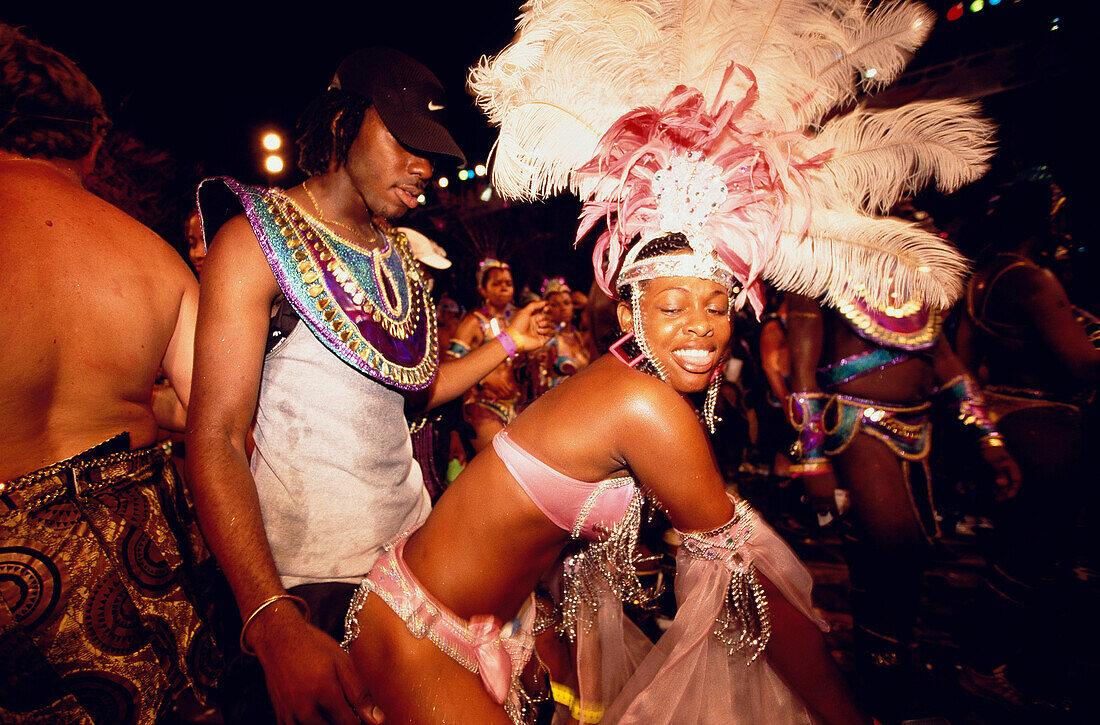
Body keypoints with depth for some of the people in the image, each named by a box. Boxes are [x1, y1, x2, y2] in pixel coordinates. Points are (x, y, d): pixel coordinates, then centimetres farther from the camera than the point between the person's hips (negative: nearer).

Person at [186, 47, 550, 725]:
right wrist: (274, 622, -30)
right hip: (305, 572, -6)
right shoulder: (257, 238, -11)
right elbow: (216, 439, -19)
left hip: (411, 541, 7)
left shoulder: (400, 253, 9)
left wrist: (506, 344, 6)